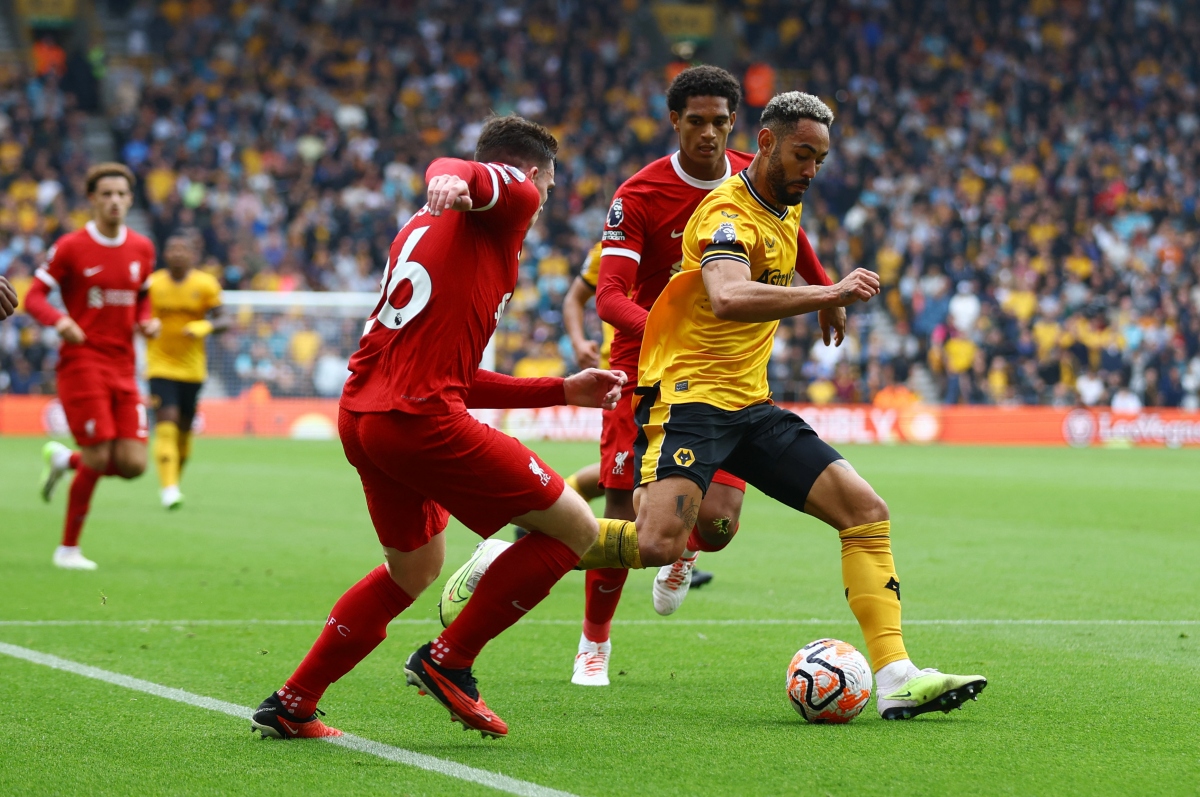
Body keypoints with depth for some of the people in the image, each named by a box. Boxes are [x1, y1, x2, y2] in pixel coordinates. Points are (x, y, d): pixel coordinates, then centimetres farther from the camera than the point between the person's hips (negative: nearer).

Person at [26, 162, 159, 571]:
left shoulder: (142, 249, 9)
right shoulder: (71, 247, -5)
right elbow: (34, 296, -3)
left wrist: (147, 321, 2)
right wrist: (59, 321, -23)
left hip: (123, 368, 5)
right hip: (82, 363, -5)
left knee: (133, 464, -5)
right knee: (98, 458, -10)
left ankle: (64, 459, 25)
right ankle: (68, 548, 8)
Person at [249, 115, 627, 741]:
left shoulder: (423, 227, 29)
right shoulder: (512, 197, 5)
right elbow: (466, 172, -20)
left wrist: (562, 391, 31)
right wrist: (453, 178, -43)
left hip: (359, 418, 9)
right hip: (419, 419, -9)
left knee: (415, 568, 29)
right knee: (574, 528, 0)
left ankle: (291, 704, 31)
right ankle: (447, 662, 2)